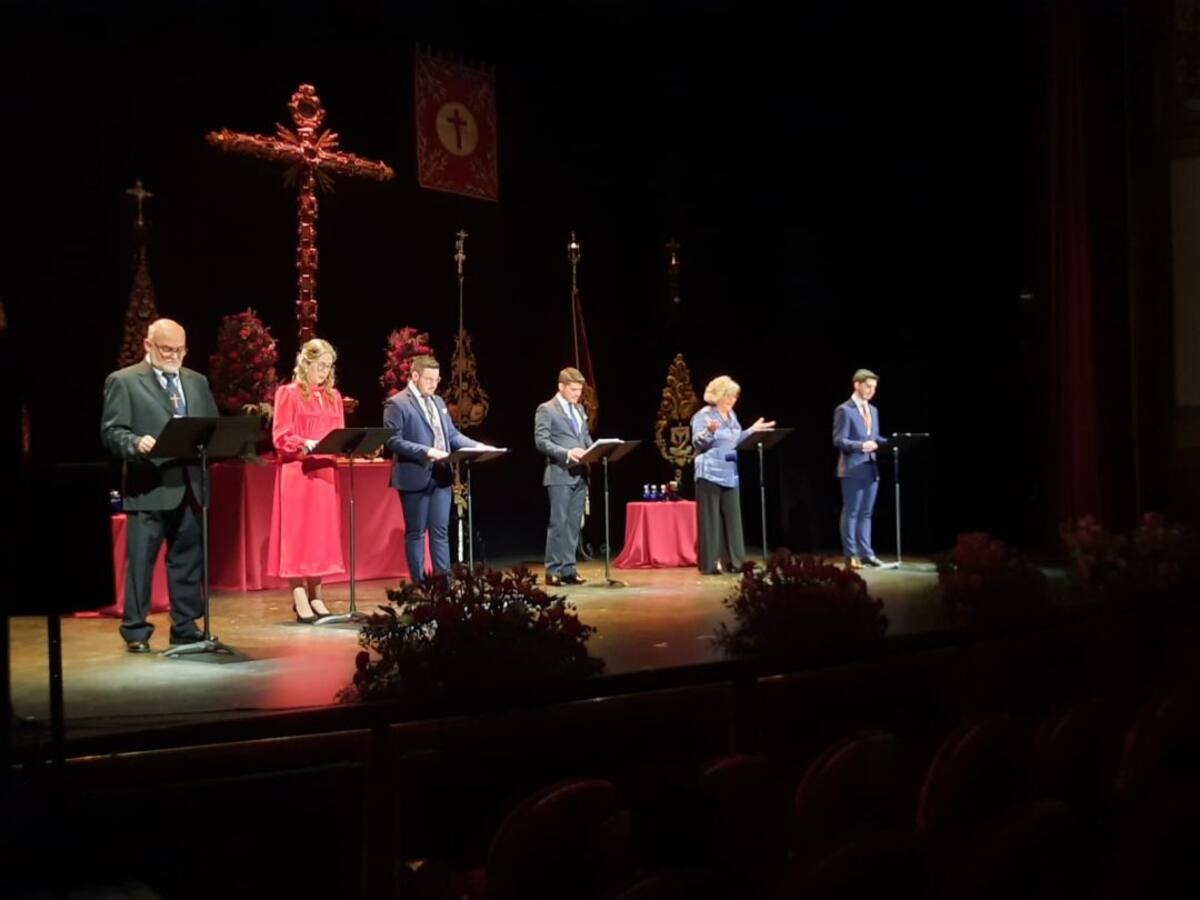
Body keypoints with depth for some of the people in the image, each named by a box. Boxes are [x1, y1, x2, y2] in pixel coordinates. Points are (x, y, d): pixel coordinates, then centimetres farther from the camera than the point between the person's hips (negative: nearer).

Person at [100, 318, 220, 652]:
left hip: (191, 485, 5)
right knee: (140, 561, -1)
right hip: (149, 487, -5)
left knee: (188, 559, 10)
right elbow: (111, 431, -6)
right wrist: (136, 444, -25)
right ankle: (136, 631, 8)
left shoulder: (197, 382, 17)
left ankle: (185, 627, 19)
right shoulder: (123, 381, 0)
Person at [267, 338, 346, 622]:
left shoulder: (333, 396, 14)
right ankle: (300, 599, -2)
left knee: (322, 532, 6)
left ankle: (315, 596, 13)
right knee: (297, 533, -4)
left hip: (325, 472, 6)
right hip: (297, 473, -6)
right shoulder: (288, 393, -3)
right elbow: (281, 438, -8)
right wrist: (306, 444, -23)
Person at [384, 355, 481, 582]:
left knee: (441, 530, 9)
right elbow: (393, 441, -16)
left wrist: (477, 446, 0)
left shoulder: (438, 401, 16)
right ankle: (418, 582, 10)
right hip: (415, 477, -7)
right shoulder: (397, 403, -8)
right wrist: (426, 451, -25)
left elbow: (452, 434, 18)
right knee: (416, 532, 3)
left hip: (440, 476, 7)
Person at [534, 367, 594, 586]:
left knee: (574, 524, 7)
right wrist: (567, 453, -24)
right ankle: (553, 571, 0)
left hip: (580, 474, 7)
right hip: (560, 474, -7)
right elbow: (541, 441, -13)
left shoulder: (579, 409, 19)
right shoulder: (546, 409, -4)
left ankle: (569, 570, 11)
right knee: (559, 523, -6)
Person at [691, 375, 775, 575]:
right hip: (710, 474, -8)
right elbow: (698, 442, -18)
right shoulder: (703, 415, -9)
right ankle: (709, 563, -2)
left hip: (730, 475, 8)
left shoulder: (732, 415, 15)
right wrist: (709, 431, -35)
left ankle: (732, 561, 11)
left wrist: (752, 430, 20)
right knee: (711, 519, -6)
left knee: (732, 518, 7)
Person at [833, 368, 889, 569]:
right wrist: (861, 445, -27)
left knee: (866, 513, 10)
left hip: (871, 468, 8)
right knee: (851, 513, -2)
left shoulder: (873, 410, 16)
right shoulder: (844, 410, -8)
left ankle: (866, 553, 15)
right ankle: (851, 555, 2)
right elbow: (839, 440, -13)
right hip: (853, 469, -7)